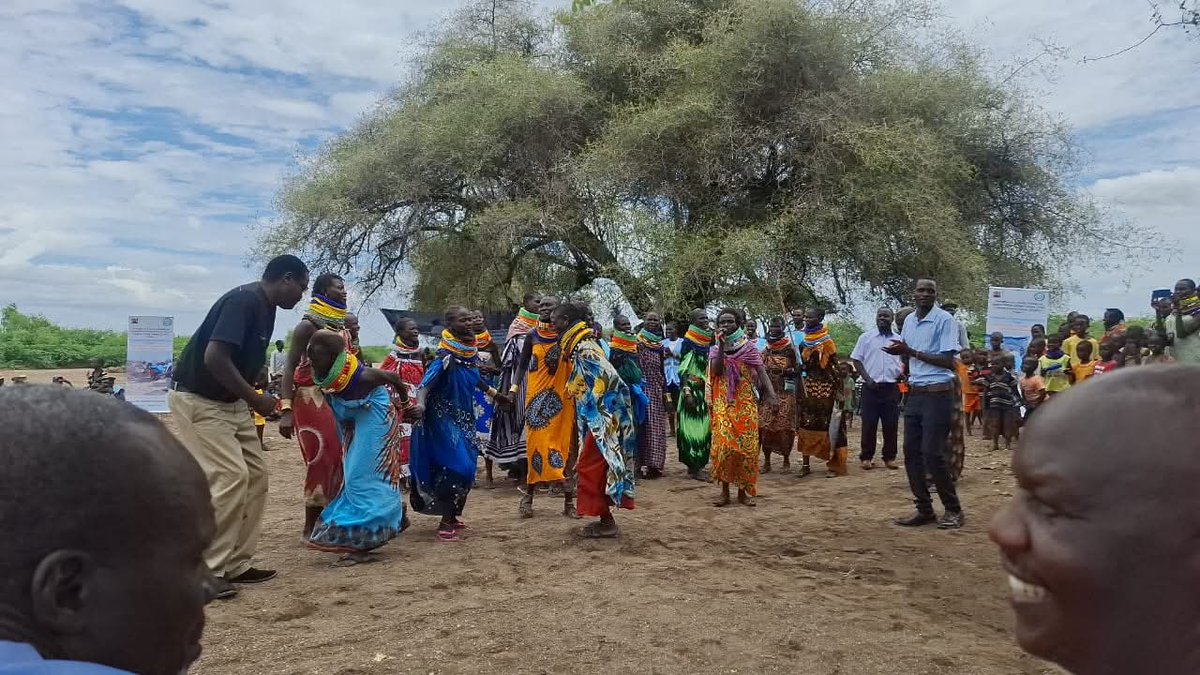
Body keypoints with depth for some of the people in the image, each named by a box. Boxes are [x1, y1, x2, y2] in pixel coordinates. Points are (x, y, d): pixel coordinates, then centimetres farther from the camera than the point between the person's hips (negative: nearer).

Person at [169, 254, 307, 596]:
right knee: (230, 476, -15)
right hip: (197, 399, -10)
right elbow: (214, 358, -30)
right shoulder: (244, 301, -21)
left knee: (255, 474, 7)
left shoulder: (266, 308, 9)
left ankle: (236, 564, 14)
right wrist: (255, 399, -22)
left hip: (229, 400, 10)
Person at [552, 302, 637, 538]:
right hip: (594, 418, 10)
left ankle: (606, 522, 5)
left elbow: (609, 378, -25)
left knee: (590, 467, -3)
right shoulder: (577, 346, 11)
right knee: (595, 467, 14)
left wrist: (601, 417, -22)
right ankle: (605, 519, 22)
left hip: (602, 418, -10)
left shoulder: (584, 348, -19)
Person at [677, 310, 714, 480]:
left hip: (706, 391, 7)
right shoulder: (689, 343, -7)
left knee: (704, 428, 7)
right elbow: (683, 370, -11)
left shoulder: (710, 342, 12)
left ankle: (699, 464, 14)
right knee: (691, 427, -6)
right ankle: (693, 466, -2)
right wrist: (687, 393, -19)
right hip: (692, 390, -7)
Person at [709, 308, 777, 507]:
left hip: (745, 405, 0)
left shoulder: (749, 348, 6)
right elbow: (715, 371, -9)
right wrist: (721, 345, -11)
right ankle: (724, 490, 2)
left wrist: (771, 394, -16)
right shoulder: (715, 350, 9)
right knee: (723, 445, -9)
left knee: (747, 446, -1)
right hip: (723, 405, 0)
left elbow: (761, 372, -2)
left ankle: (743, 491, 10)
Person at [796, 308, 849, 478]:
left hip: (825, 387, -5)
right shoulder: (803, 343, 10)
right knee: (805, 424, 4)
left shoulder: (827, 342, -5)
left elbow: (835, 367, -8)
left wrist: (838, 390, -12)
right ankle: (806, 464, 10)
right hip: (807, 387, 5)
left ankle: (831, 464, 1)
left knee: (827, 424, -4)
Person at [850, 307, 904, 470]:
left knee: (891, 424, 4)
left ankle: (890, 457, 15)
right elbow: (856, 360, 4)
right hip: (871, 387, -2)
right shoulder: (865, 337, 4)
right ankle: (866, 457, 9)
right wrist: (867, 378, -8)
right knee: (869, 423, -1)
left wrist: (903, 373, -5)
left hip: (892, 388, 2)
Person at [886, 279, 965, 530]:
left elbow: (948, 360, -15)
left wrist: (911, 351, -19)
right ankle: (924, 509, 16)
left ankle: (953, 510, 8)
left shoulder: (944, 320, -10)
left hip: (938, 394, -7)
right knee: (911, 452, 6)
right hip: (914, 393, 7)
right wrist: (900, 352, -1)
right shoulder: (909, 320, 11)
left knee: (932, 453, -7)